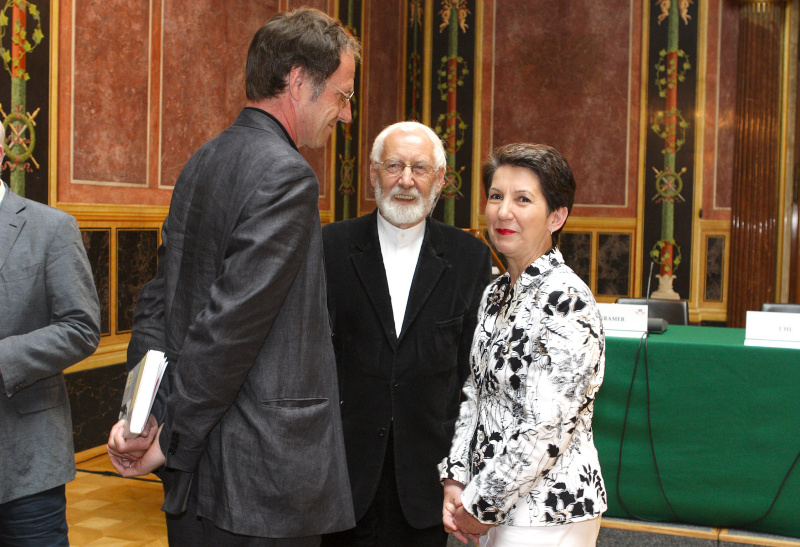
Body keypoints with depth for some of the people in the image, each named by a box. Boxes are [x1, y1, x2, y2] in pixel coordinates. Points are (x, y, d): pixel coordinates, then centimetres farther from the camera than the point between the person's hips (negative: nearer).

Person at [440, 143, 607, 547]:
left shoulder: (566, 300, -20)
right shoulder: (497, 293, 7)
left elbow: (547, 430, -22)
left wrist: (480, 505, -14)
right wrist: (455, 480, 2)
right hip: (500, 506, 8)